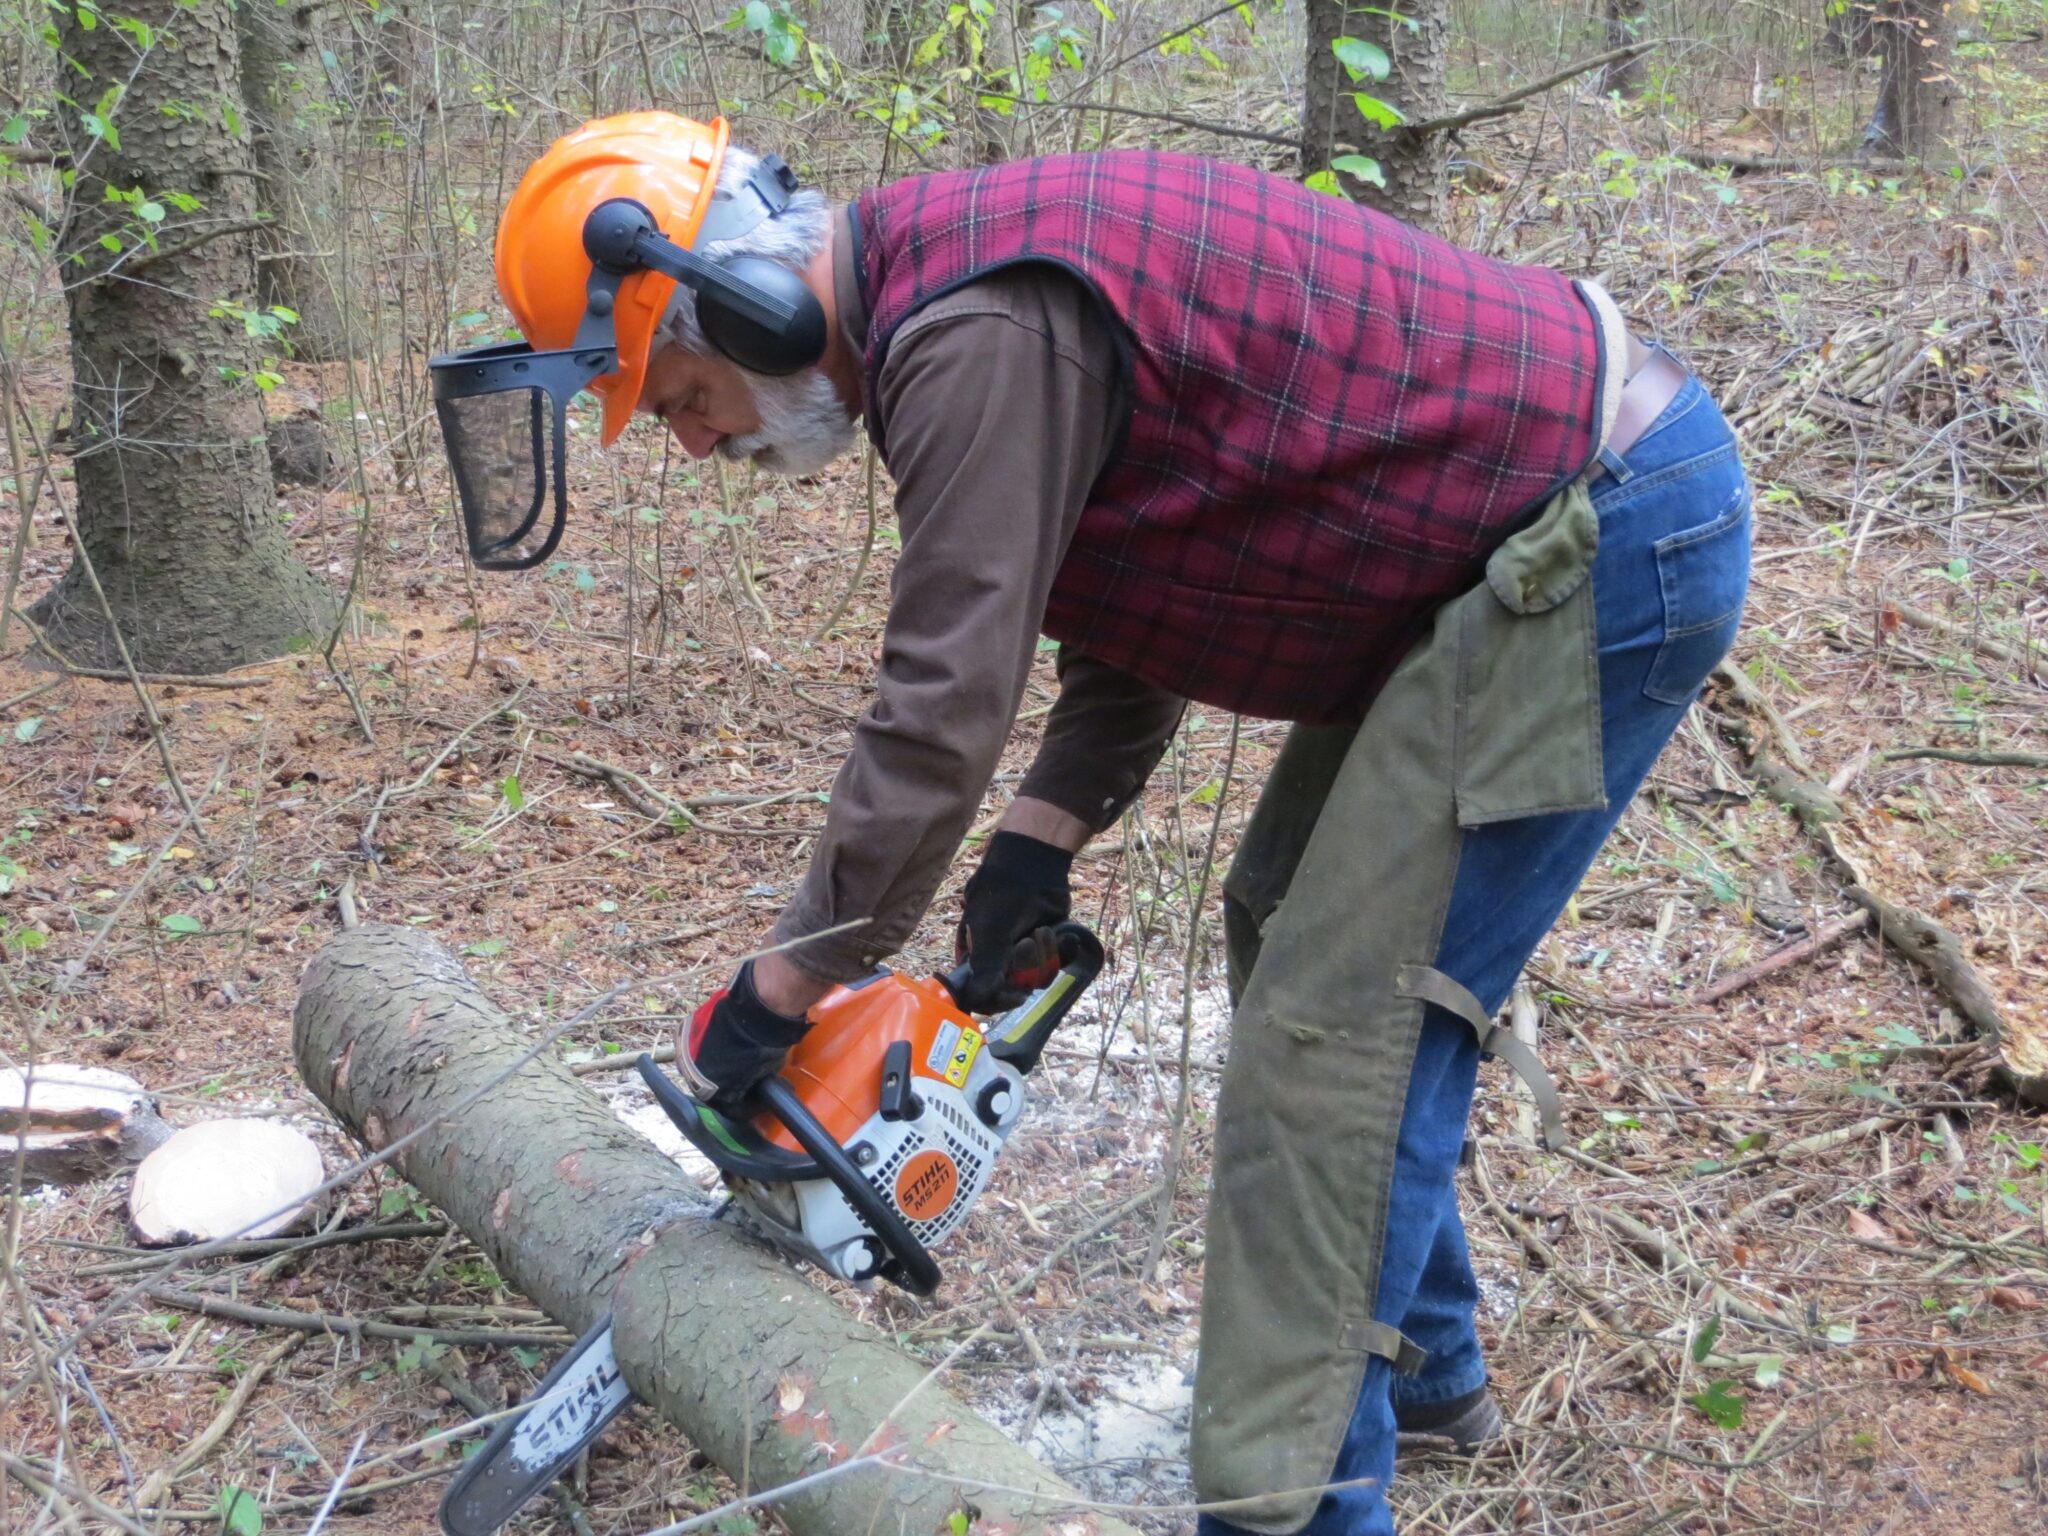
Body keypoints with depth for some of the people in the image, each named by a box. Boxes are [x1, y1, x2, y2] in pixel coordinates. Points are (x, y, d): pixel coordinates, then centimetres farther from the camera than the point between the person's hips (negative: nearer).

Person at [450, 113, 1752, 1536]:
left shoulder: (978, 333, -23)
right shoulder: (964, 294, 10)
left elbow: (941, 720, -22)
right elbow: (1152, 591, 14)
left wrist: (777, 997, -11)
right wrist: (1044, 837, 5)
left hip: (1610, 545, -10)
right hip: (1488, 553, 11)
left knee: (1341, 1019, -11)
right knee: (1293, 926, 18)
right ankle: (1419, 1366, 33)